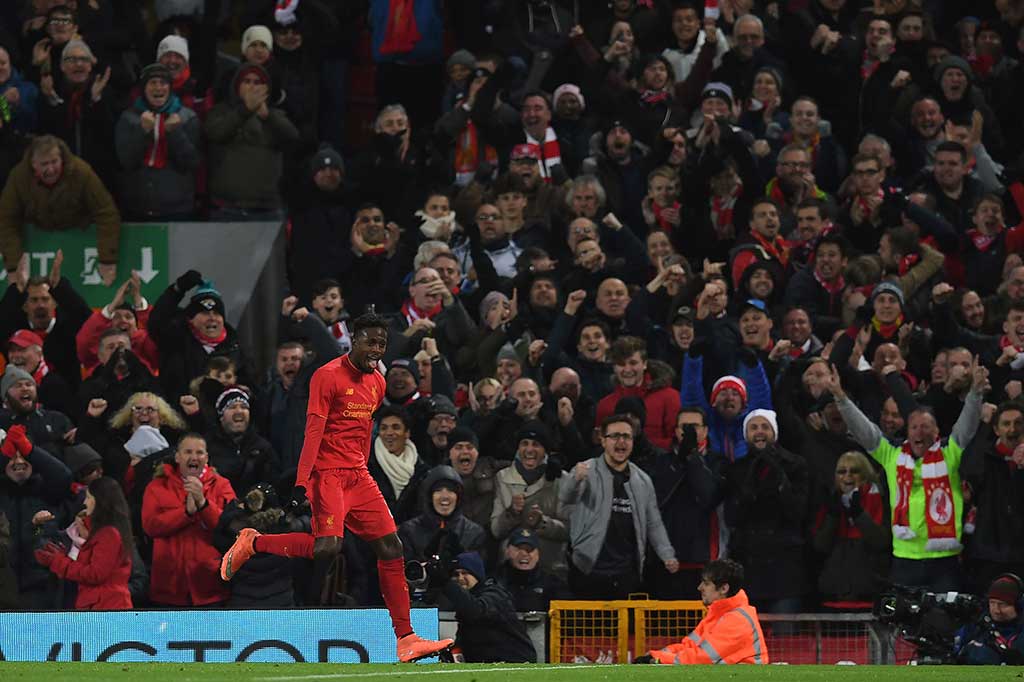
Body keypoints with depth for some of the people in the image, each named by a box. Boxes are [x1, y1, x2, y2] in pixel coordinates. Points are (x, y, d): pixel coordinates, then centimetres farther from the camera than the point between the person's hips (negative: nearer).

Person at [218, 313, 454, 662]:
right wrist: (301, 482, -23)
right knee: (328, 546, -25)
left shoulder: (377, 383, 15)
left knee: (391, 546, 0)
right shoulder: (328, 376, -10)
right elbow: (313, 430, -16)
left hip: (358, 475, 8)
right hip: (327, 472, -8)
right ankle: (252, 543, -3)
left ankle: (405, 639, 3)